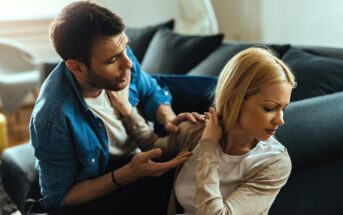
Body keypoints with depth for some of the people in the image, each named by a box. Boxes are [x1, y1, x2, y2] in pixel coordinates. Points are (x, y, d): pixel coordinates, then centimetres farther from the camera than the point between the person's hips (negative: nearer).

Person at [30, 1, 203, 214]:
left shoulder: (119, 55, -17)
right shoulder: (53, 117, -33)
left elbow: (151, 92, 4)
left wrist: (169, 118, -20)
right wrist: (129, 174, -32)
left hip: (139, 155, 5)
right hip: (98, 194, -5)